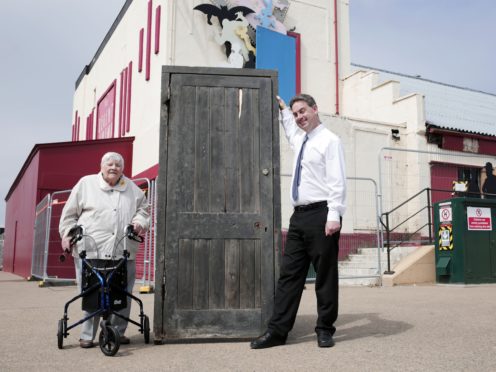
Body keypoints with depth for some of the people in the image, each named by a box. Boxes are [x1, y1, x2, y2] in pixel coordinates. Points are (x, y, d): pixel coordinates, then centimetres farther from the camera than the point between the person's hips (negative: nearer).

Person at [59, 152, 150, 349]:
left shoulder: (132, 189, 15)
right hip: (90, 251, -3)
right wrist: (67, 233, 2)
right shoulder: (86, 183, 9)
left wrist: (140, 222, 3)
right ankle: (87, 335, 11)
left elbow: (143, 209, 23)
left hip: (123, 253, 3)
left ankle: (118, 331, 20)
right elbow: (70, 213, 11)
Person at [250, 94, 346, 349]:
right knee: (289, 273, 5)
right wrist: (283, 110, 42)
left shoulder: (329, 140, -4)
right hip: (299, 215, 8)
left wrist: (334, 216, -21)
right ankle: (278, 330, 9)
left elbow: (337, 182, -13)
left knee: (325, 275, 2)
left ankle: (325, 330, 13)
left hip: (320, 214, -8)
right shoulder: (299, 140, 19)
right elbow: (289, 128, 47)